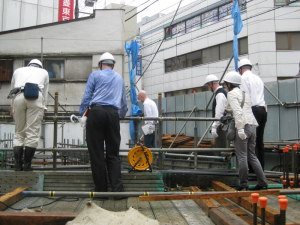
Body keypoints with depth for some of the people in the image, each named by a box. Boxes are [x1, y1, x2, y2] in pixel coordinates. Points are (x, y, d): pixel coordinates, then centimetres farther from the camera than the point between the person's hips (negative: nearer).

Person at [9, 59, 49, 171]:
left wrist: (12, 107, 42)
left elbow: (12, 89, 35)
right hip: (35, 97, -2)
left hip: (18, 97, 2)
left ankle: (17, 165, 2)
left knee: (19, 132, 9)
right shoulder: (43, 72, 29)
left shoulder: (18, 70, 32)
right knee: (32, 132, -1)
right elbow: (45, 94, 26)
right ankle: (27, 166, -2)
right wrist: (42, 109, 32)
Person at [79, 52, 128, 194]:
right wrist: (122, 114, 48)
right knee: (113, 153, 4)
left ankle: (101, 189, 3)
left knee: (96, 153, 1)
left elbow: (86, 96, 7)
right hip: (113, 114, 3)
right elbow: (124, 101, 32)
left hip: (96, 112, -3)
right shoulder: (119, 78, 23)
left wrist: (81, 113, 19)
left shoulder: (95, 75, 12)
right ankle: (117, 188, -6)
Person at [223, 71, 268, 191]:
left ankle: (243, 183, 4)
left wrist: (240, 129, -21)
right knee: (252, 156, 13)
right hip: (253, 125, 8)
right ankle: (262, 181, 12)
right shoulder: (244, 93, 22)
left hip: (243, 126, -8)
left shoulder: (231, 93, -3)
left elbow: (238, 111, -16)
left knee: (242, 157, -2)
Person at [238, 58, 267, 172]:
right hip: (263, 109, 8)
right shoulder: (258, 78, 23)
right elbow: (259, 96, 19)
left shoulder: (244, 77, 0)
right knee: (259, 141, 10)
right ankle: (261, 168, 13)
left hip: (253, 110, -8)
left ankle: (254, 170, -9)